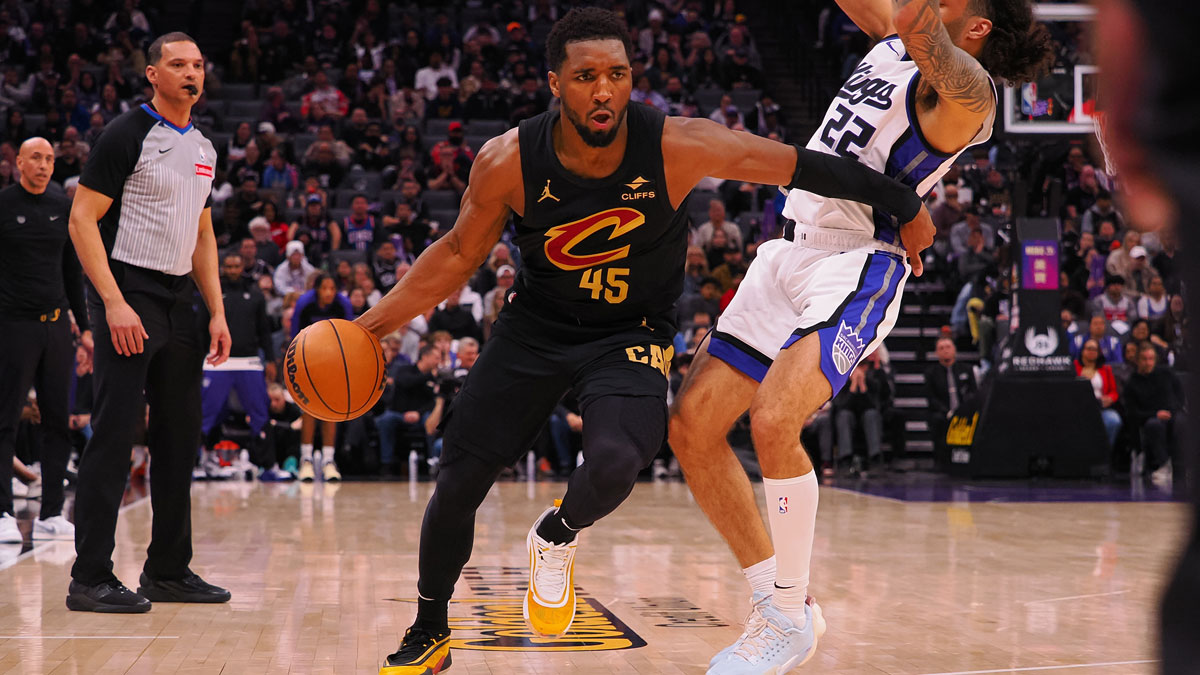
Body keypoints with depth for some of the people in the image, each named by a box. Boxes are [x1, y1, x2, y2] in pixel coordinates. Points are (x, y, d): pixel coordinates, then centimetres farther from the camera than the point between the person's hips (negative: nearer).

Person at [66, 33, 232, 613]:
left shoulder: (203, 147, 15)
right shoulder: (128, 134, -9)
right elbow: (82, 219, -13)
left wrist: (217, 312, 13)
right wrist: (114, 303, -21)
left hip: (178, 300, 8)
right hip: (128, 293, -8)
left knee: (180, 435, 10)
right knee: (114, 434, -10)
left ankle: (168, 570, 19)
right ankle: (90, 579, -6)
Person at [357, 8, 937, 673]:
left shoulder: (676, 146, -23)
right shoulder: (508, 162, -18)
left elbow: (800, 168, -15)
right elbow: (459, 253, -2)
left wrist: (904, 204, -8)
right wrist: (377, 320, -9)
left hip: (629, 334, -2)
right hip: (533, 326, 2)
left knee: (614, 464, -30)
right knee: (457, 484, -1)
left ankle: (556, 537, 7)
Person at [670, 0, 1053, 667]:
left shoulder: (967, 90, -11)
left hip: (858, 269, -9)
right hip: (792, 253, 9)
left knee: (772, 421, -29)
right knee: (691, 425, 1)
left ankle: (793, 615, -10)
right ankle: (776, 600, 11)